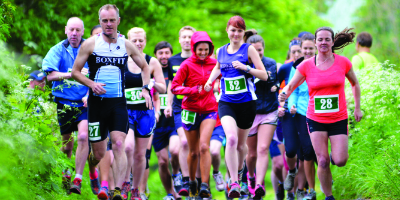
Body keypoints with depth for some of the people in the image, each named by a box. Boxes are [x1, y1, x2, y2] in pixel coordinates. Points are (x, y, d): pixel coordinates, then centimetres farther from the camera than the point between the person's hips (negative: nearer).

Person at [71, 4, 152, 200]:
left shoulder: (127, 45, 6)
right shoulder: (90, 44, 0)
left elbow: (145, 67, 20)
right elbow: (75, 71, 3)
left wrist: (145, 88, 5)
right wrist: (91, 84, -14)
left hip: (118, 103, 1)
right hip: (96, 102, -1)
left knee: (119, 145, -17)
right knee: (98, 153, 2)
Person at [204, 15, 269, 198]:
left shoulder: (248, 49, -4)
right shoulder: (221, 51, 7)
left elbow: (264, 75, -8)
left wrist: (245, 67, -21)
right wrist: (210, 80, 11)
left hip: (246, 103, -1)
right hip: (226, 103, 1)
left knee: (241, 143, 14)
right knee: (231, 138, -23)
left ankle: (239, 168, 49)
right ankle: (234, 183, -24)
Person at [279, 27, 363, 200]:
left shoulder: (343, 62, -3)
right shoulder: (306, 66, -4)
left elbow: (355, 84, 13)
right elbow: (290, 86, 0)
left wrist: (357, 107, 9)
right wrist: (284, 94, -23)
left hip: (339, 119, 0)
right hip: (315, 119, 0)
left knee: (339, 161, -10)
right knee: (323, 162, -6)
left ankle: (335, 153, 27)